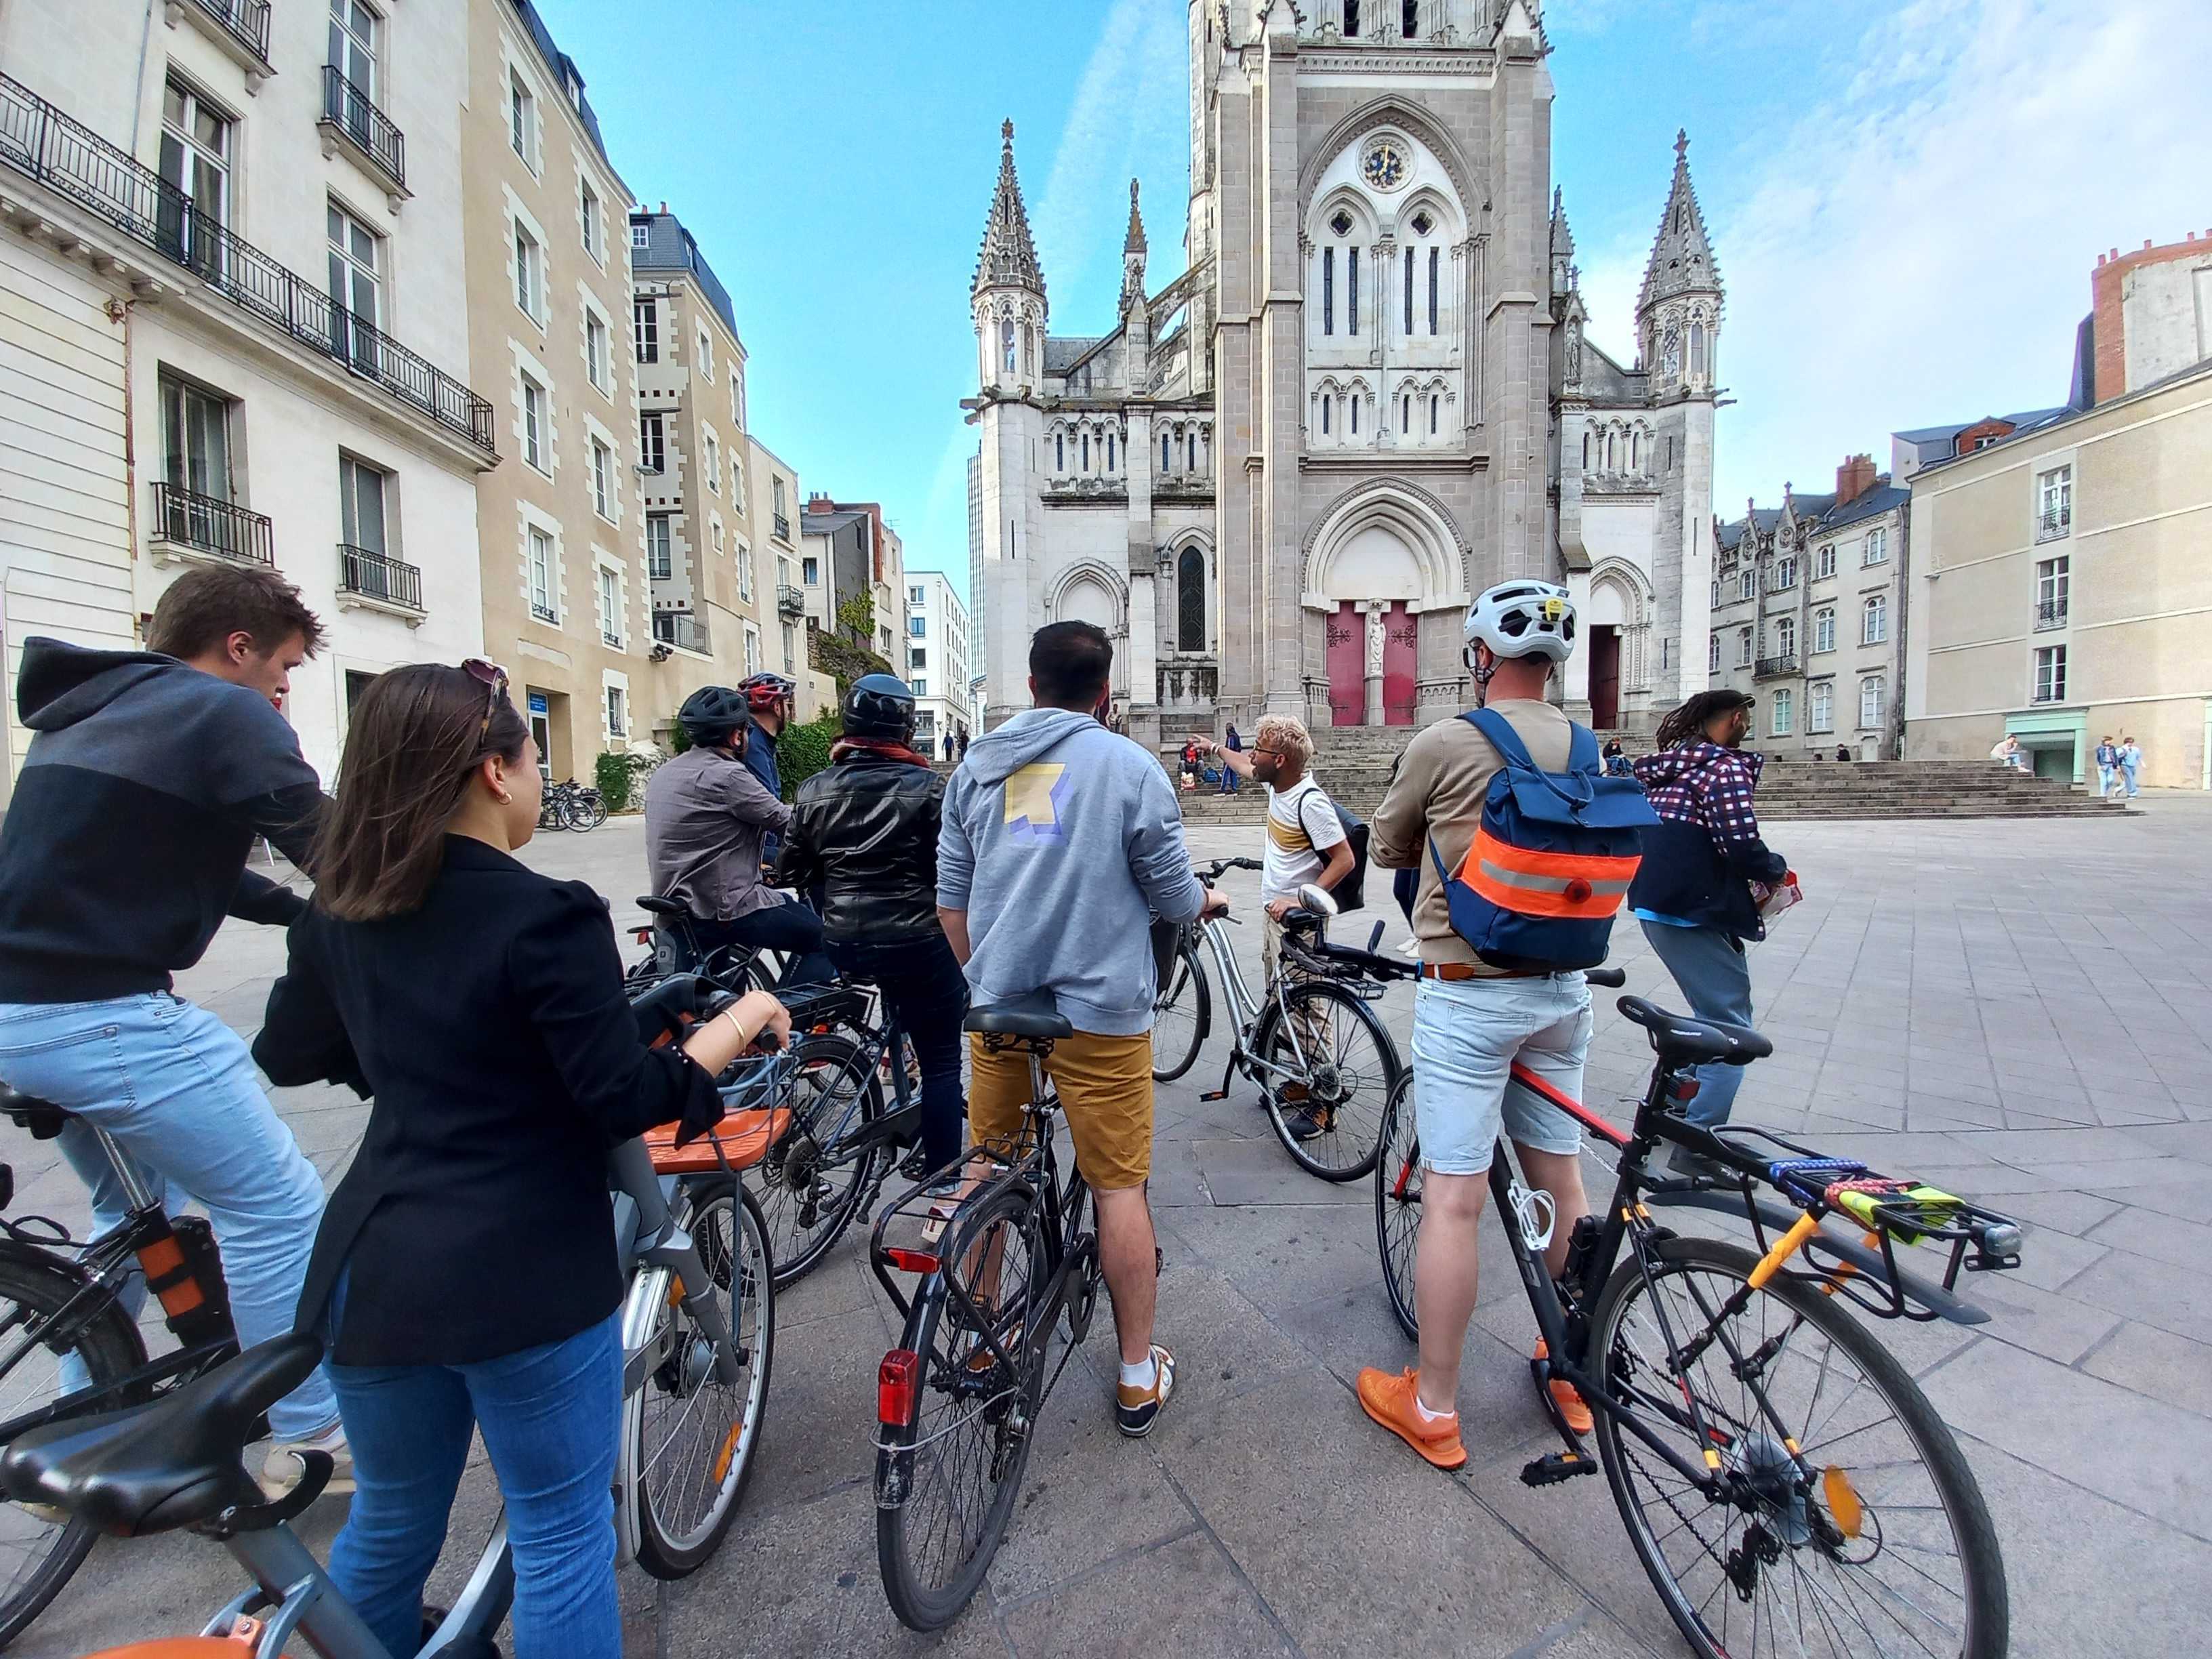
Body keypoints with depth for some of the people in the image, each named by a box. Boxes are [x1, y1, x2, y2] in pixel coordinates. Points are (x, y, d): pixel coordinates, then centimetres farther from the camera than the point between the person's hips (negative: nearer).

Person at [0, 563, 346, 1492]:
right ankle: (309, 1440, 14)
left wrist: (308, 912, 19)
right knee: (279, 1210, 1)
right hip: (103, 1015, -10)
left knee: (133, 1210, 26)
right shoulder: (227, 713, -11)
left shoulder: (92, 711, 17)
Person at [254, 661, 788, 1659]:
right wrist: (739, 1024, -9)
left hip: (376, 1276, 7)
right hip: (529, 1279, -6)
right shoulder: (545, 917, -20)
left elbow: (287, 1055, 16)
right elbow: (622, 1100, -21)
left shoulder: (339, 913, 1)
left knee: (388, 1527, 28)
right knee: (562, 1537, 14)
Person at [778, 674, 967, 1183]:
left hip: (844, 942, 5)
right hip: (916, 940, -4)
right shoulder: (926, 787, -11)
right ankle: (941, 1174, 12)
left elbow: (791, 872, 7)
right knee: (941, 1060, 7)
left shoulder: (815, 790, 2)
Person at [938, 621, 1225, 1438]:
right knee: (1119, 1187, 9)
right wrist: (1208, 900, 20)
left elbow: (950, 897, 11)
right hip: (1099, 1008, -4)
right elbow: (1172, 897, -3)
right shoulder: (1130, 766, -6)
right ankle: (1138, 1376, 24)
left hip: (996, 1003, 4)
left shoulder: (978, 764, 7)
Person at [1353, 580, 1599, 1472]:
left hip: (1468, 994, -6)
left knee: (1453, 1197, 1)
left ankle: (1432, 1407, 16)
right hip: (1564, 988, 7)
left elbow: (1386, 848, 1)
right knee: (1562, 1180, 19)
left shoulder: (1445, 744, -13)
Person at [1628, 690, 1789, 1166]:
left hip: (1654, 906, 9)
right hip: (1696, 913, -9)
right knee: (1731, 1030, 0)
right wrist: (1777, 869, 0)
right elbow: (1743, 846, -21)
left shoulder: (1666, 767, 15)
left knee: (1711, 1017, 25)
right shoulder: (1725, 767, -12)